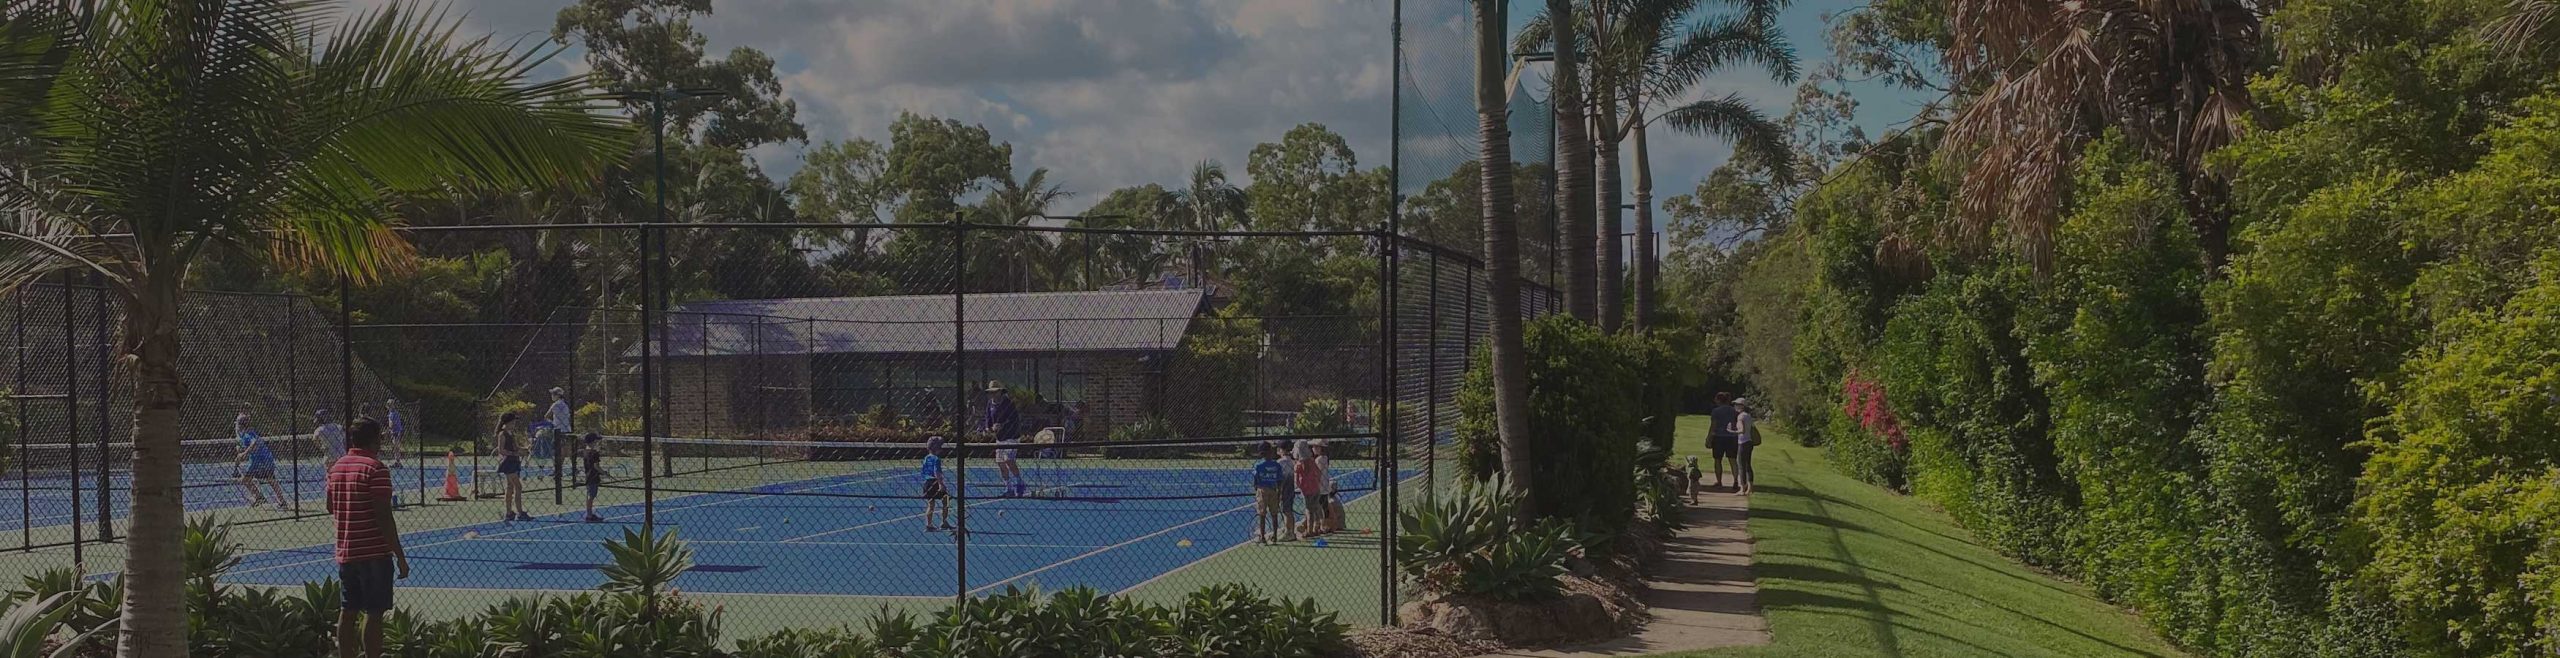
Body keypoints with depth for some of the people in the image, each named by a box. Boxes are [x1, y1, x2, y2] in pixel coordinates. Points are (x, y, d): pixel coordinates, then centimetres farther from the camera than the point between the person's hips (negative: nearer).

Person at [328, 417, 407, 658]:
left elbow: (330, 507, 21)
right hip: (374, 553, -7)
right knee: (373, 613, -4)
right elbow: (384, 516, -17)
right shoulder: (376, 469, -14)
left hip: (345, 552, 7)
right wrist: (400, 556, -14)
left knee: (348, 612, 11)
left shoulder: (337, 467, 10)